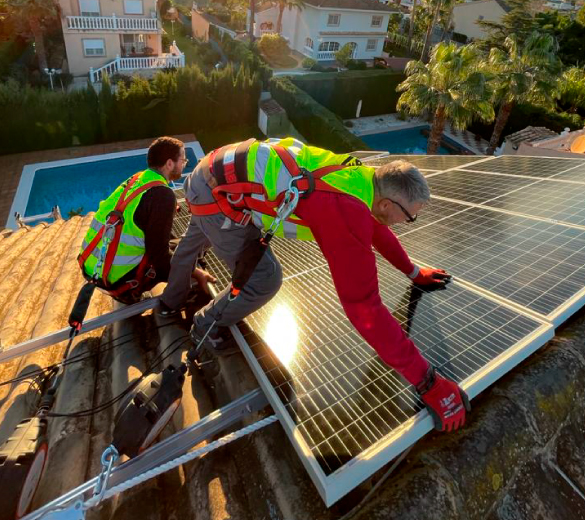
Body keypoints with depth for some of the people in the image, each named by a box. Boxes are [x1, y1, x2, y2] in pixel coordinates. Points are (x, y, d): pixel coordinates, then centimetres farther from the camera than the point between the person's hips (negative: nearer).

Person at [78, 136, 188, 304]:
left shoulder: (137, 179, 7)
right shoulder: (162, 195, -17)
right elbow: (158, 252, -17)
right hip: (116, 276, -8)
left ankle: (123, 288, 16)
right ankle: (127, 291, 6)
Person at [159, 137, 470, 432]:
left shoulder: (361, 178, -3)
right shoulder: (346, 214, -31)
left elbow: (374, 225, 18)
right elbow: (364, 306, -33)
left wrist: (412, 271, 28)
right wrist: (427, 381, -23)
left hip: (222, 169, 10)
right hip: (217, 193, -10)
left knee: (197, 237, 32)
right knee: (265, 279, -10)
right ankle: (205, 326, 21)